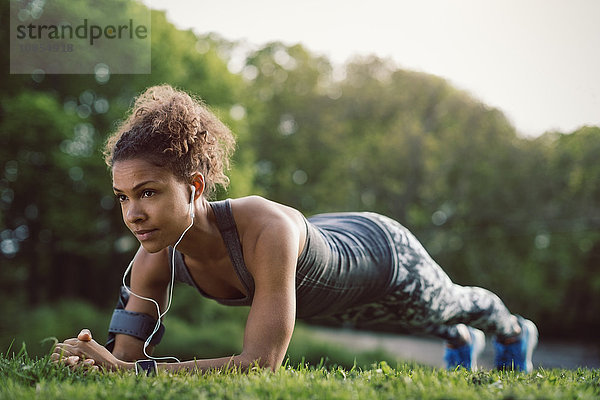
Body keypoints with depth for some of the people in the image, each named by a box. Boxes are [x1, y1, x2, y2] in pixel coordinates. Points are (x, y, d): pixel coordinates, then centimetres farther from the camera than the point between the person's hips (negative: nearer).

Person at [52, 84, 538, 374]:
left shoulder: (268, 228, -51)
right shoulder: (156, 259, -32)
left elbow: (262, 365, -55)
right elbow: (126, 356, -27)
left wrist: (125, 370, -60)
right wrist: (93, 361, -51)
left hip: (383, 254, -5)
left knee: (448, 306, 32)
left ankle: (514, 330, 70)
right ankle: (461, 340, 76)